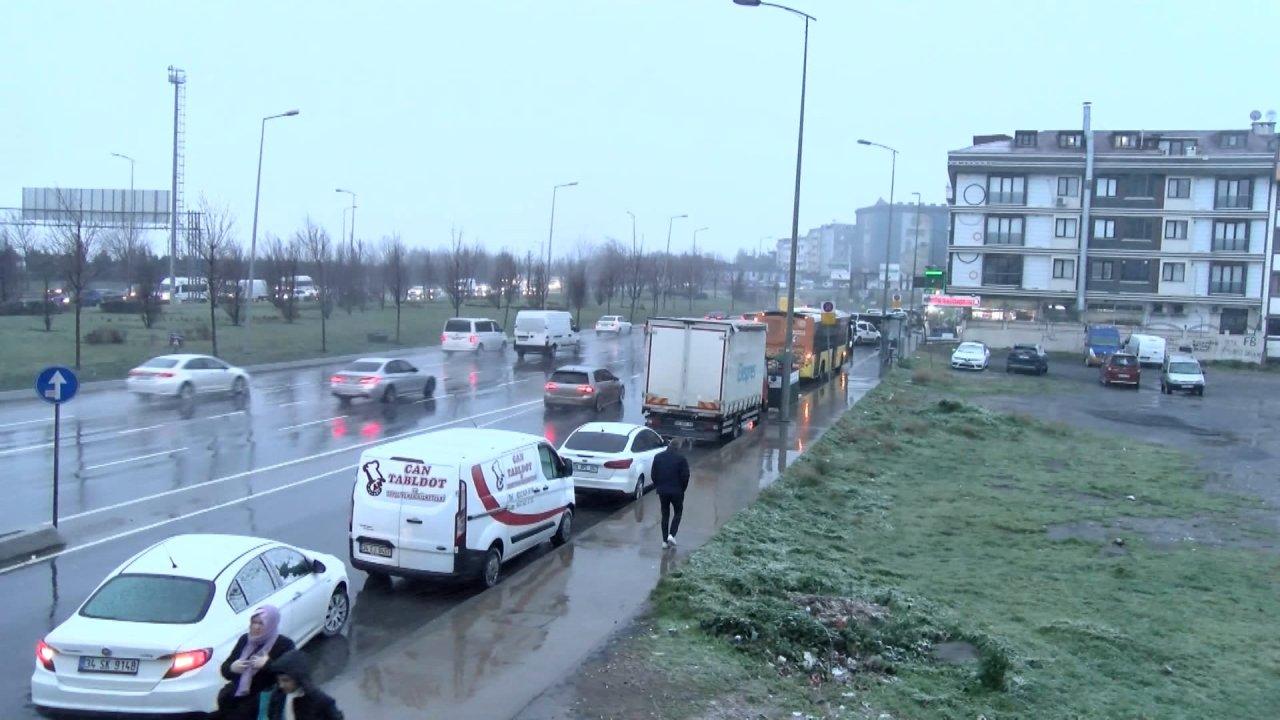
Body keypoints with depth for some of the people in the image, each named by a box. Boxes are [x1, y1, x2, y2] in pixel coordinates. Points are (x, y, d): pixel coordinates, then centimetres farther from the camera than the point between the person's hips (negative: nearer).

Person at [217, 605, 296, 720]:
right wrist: (232, 668, -8)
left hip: (262, 697, -6)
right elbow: (225, 668, 15)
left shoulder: (284, 644, -4)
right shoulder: (245, 639, 11)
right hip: (236, 694, 6)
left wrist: (268, 664, -21)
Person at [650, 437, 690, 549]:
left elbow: (653, 474, 4)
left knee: (665, 514, 12)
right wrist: (683, 489, 4)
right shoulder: (681, 458, -8)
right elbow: (685, 475, -10)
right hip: (677, 491, -3)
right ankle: (671, 535, -4)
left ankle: (665, 540, 9)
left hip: (662, 491, 3)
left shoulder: (658, 457, 2)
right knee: (678, 512, 14)